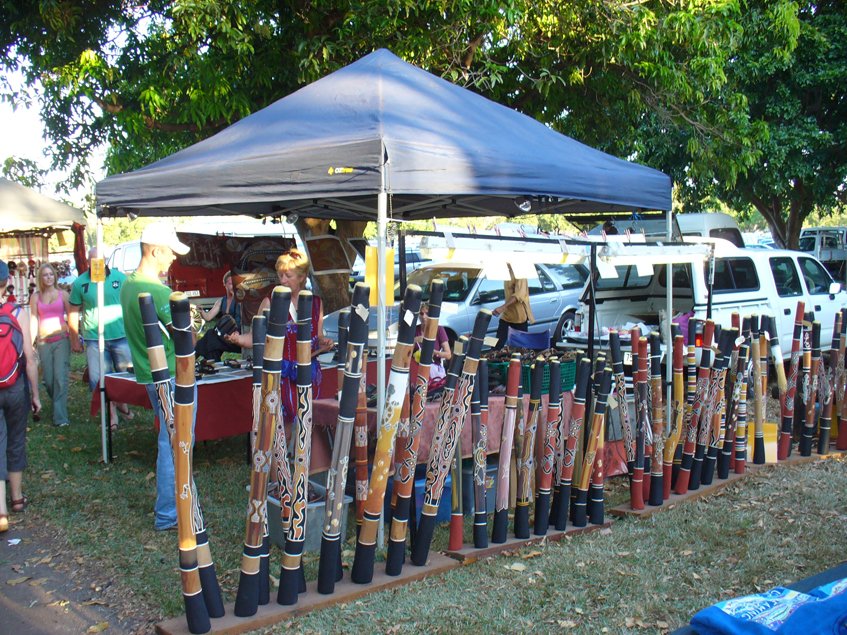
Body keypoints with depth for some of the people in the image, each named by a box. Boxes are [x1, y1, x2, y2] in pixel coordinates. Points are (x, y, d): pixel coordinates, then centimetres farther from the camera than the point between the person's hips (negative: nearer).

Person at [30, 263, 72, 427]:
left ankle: (60, 417, -10)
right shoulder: (35, 297, 9)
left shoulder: (63, 294, 5)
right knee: (48, 379, 4)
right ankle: (59, 406, 27)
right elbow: (34, 320, 7)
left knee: (60, 377, -11)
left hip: (61, 338, -2)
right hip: (44, 340, 2)